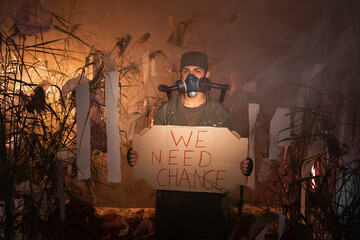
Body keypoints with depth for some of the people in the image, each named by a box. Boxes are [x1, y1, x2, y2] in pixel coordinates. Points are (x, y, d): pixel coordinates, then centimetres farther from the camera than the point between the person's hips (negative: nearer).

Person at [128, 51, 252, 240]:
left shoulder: (220, 113, 2)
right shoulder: (166, 111, 5)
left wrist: (243, 166, -17)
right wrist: (136, 157, -14)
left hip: (209, 198, -1)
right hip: (171, 196, 1)